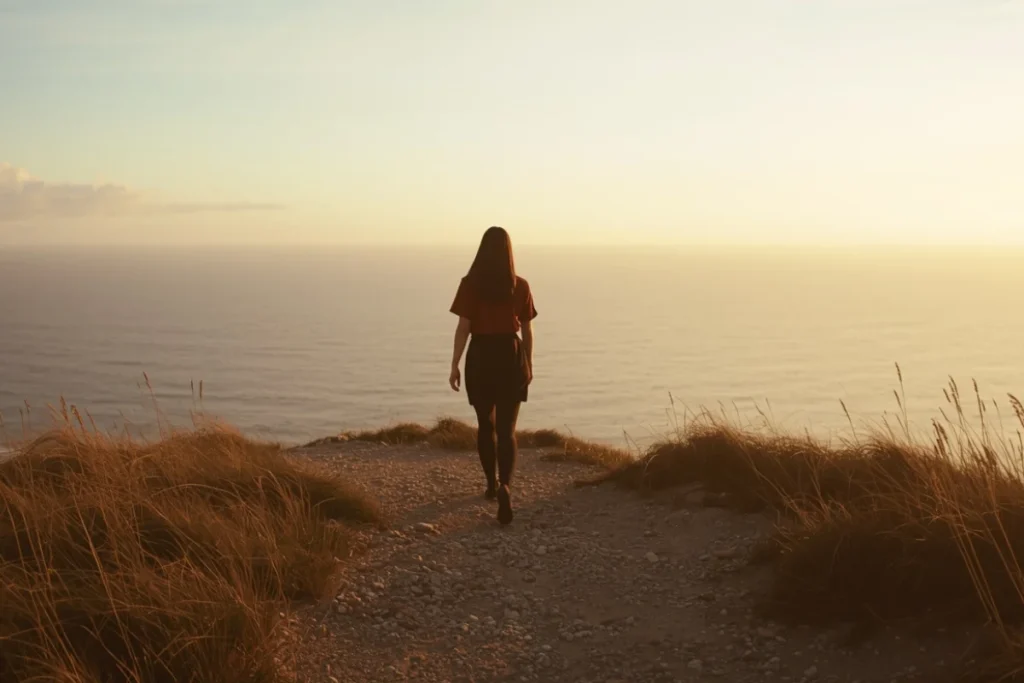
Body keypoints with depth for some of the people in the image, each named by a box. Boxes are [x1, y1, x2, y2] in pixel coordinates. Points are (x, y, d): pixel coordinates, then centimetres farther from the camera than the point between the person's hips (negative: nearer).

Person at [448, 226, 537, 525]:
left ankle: (492, 483, 30)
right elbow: (527, 330, 4)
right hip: (511, 357, 0)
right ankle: (504, 486, -23)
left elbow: (463, 328, -9)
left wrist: (454, 366, -3)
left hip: (480, 357, 0)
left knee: (485, 424, 19)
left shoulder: (470, 284, -6)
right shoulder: (520, 286, -1)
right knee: (507, 429, -1)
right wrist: (529, 364, 15)